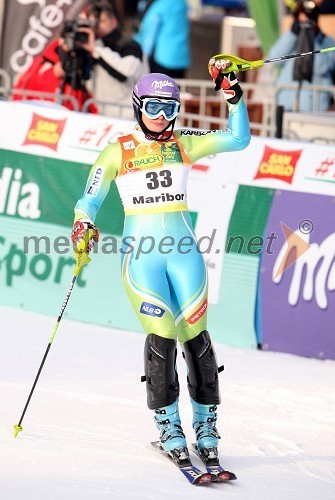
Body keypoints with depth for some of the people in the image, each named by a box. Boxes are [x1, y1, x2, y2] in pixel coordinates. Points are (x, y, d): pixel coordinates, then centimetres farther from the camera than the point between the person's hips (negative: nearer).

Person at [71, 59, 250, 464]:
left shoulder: (184, 145, 9)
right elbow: (90, 200, 6)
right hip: (140, 253, -2)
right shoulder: (117, 153, 4)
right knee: (161, 334, -14)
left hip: (183, 251, 2)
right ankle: (167, 422, 0)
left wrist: (232, 94, -4)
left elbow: (238, 138, 4)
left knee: (194, 333, -4)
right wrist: (83, 228, -13)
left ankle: (206, 422, 7)